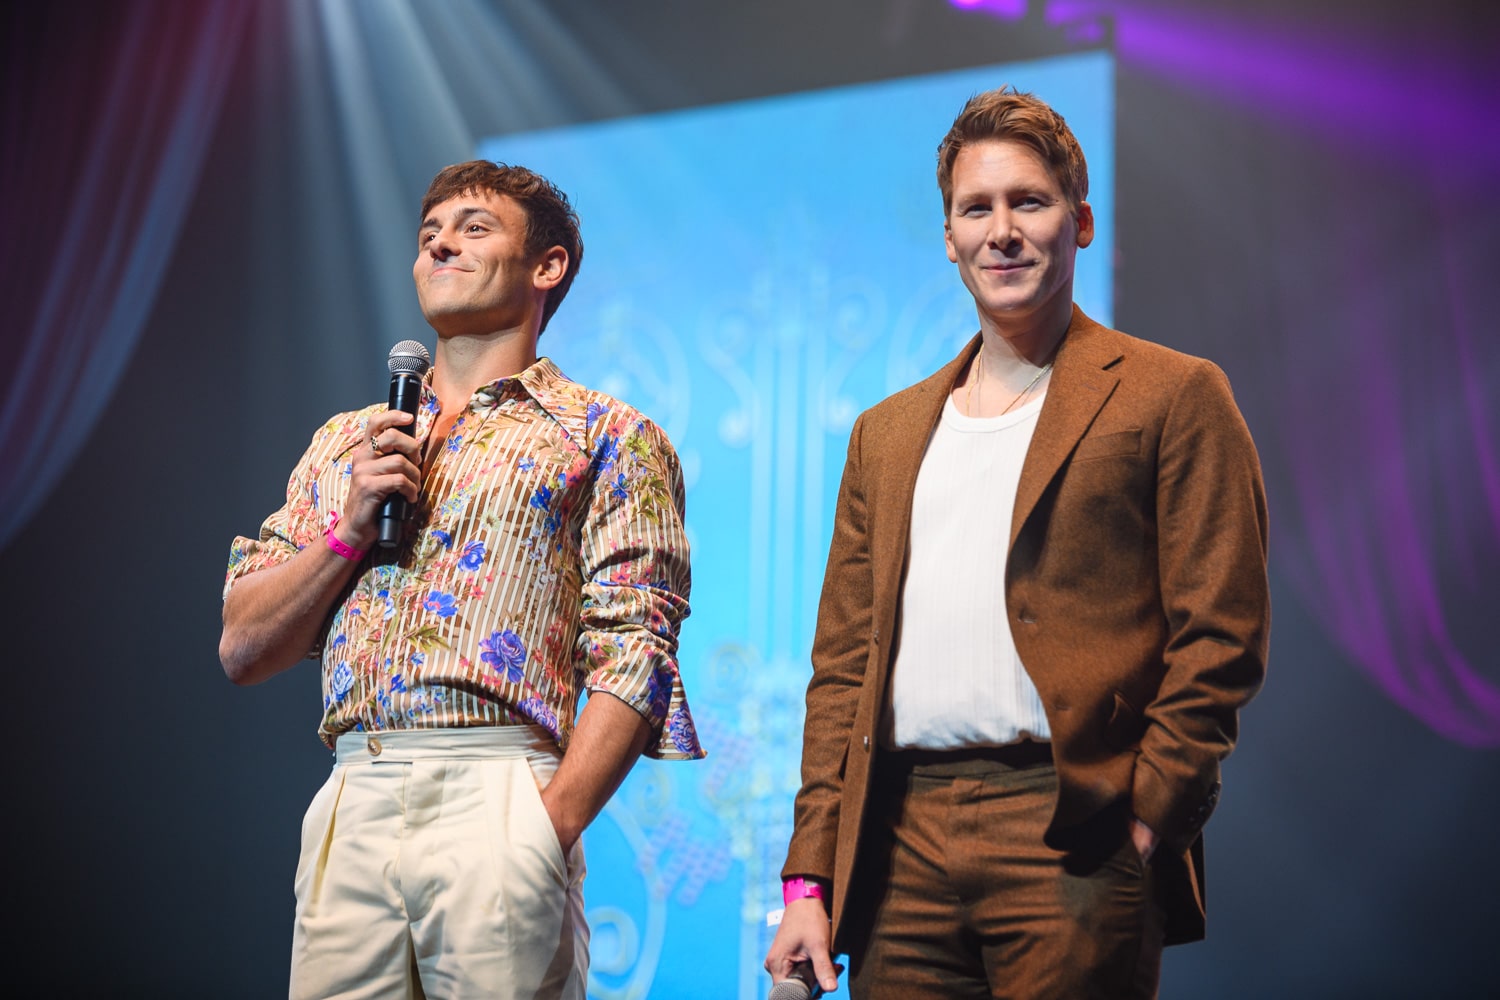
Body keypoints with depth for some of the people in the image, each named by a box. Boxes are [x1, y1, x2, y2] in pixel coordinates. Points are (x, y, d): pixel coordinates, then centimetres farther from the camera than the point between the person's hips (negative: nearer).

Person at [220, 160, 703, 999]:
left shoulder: (607, 436, 7)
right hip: (350, 805, 4)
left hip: (497, 799, -4)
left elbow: (632, 653, -4)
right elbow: (243, 651, 16)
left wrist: (550, 828, -16)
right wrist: (348, 530, 1)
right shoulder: (345, 442, 21)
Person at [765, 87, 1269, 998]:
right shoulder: (888, 431, 20)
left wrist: (1150, 814, -11)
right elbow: (842, 664, 17)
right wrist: (810, 880, 10)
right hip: (902, 845, 5)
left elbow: (1222, 636, -2)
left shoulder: (1173, 397, 4)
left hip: (1071, 834, -4)